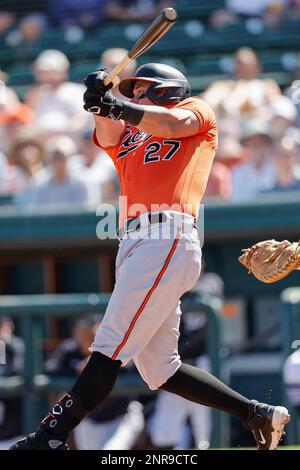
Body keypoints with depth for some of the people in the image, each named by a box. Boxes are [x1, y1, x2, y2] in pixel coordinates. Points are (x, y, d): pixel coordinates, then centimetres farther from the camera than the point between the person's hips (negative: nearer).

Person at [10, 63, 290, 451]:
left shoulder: (197, 110, 15)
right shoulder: (126, 135, 30)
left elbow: (172, 123, -8)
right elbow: (107, 133, 7)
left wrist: (120, 106, -22)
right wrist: (101, 103, -13)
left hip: (167, 240, -8)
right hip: (133, 245, 8)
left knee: (111, 349, -14)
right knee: (159, 370, 7)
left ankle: (50, 437, -21)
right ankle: (258, 415, 14)